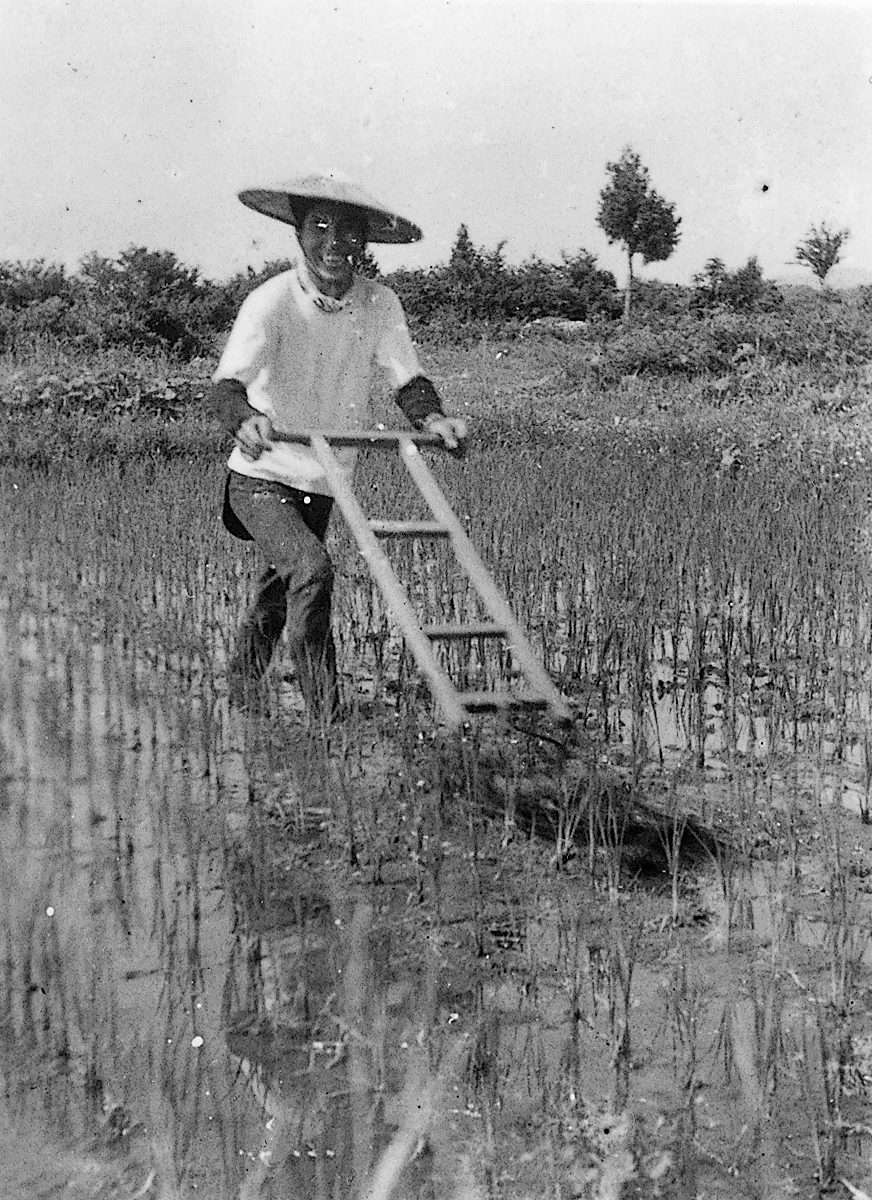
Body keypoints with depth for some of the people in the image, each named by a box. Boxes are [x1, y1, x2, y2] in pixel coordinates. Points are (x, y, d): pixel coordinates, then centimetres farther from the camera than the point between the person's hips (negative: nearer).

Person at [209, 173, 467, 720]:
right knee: (311, 570, -28)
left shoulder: (380, 304, -7)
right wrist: (245, 420, -52)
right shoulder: (272, 302, -19)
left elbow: (408, 377, -10)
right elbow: (227, 383, -29)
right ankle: (327, 711, -15)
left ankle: (243, 693, 45)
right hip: (262, 478, -5)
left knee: (280, 593, 21)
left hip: (324, 485, 5)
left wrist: (432, 416, -32)